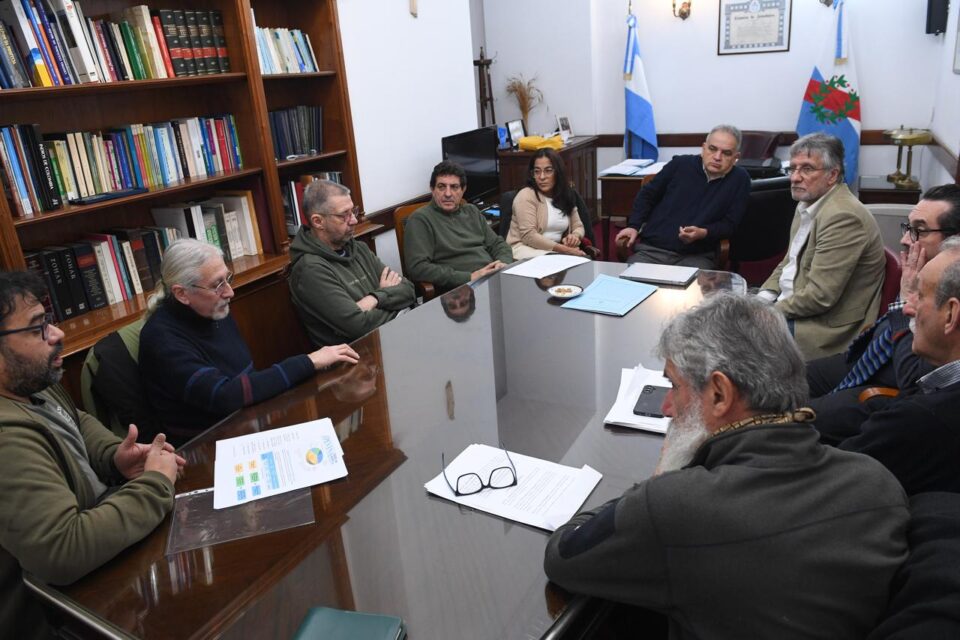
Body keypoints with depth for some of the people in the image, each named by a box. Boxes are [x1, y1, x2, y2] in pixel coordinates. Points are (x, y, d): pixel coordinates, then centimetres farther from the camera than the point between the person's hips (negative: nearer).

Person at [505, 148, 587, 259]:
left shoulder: (566, 195, 12)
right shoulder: (526, 196, -9)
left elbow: (578, 226, 15)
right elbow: (529, 236, -18)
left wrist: (575, 236, -11)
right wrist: (564, 249, -23)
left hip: (556, 250, 7)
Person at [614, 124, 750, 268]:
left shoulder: (740, 180, 4)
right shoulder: (681, 164, 5)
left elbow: (730, 223, 5)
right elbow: (647, 195, 14)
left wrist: (703, 233, -15)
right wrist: (633, 226, -1)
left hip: (697, 256, 0)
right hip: (651, 249, 1)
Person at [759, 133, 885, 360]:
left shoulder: (843, 216, -22)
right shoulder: (808, 204, 9)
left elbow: (819, 296, -25)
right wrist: (764, 296, 2)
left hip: (824, 327, -9)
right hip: (789, 305, 9)